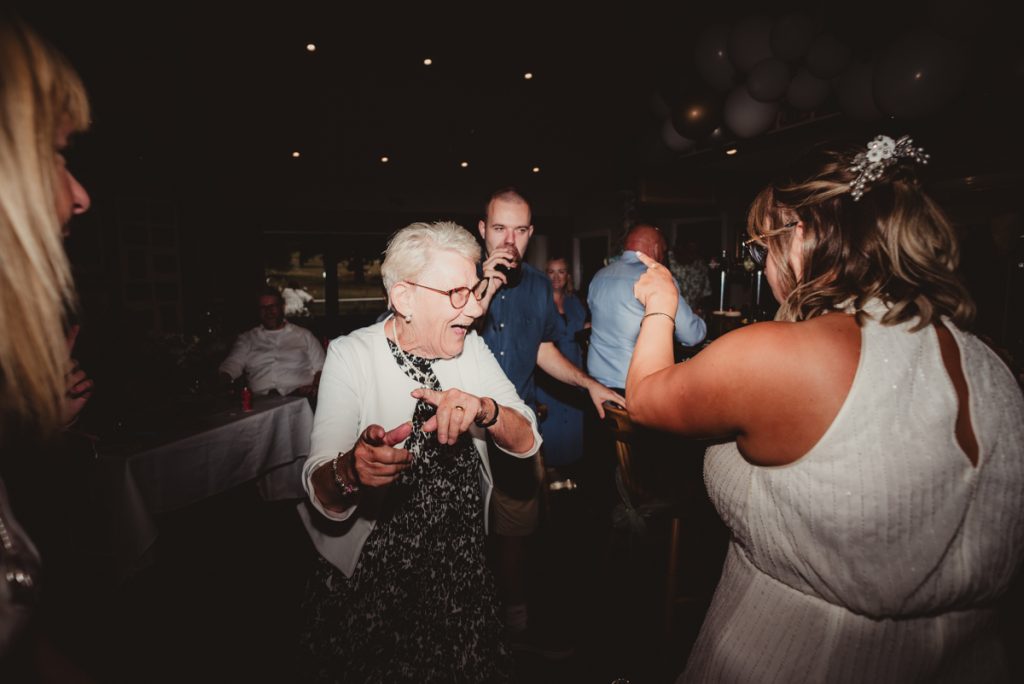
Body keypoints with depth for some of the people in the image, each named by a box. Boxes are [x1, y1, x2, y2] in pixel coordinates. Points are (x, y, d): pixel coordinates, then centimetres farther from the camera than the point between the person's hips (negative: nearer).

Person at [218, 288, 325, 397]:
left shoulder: (304, 335, 18)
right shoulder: (247, 339, 22)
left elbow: (320, 367, 12)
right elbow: (232, 364, 8)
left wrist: (314, 387, -8)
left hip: (298, 398, -2)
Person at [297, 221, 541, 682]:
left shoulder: (472, 348, -4)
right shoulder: (352, 355, -16)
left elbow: (528, 442, -9)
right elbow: (321, 496, -22)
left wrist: (485, 410, -30)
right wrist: (350, 471, -44)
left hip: (464, 570, 4)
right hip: (372, 581, -3)